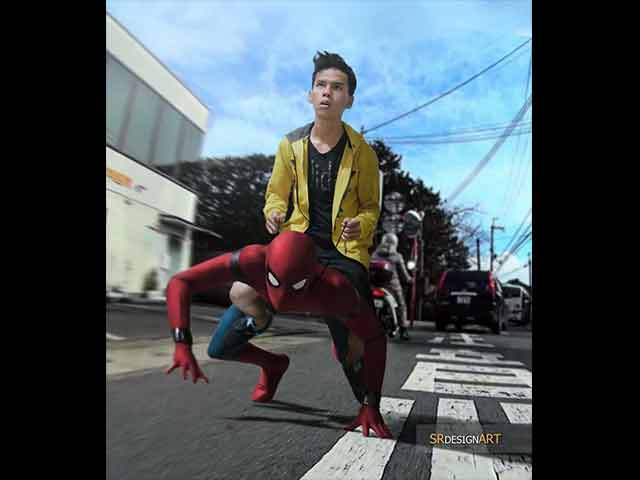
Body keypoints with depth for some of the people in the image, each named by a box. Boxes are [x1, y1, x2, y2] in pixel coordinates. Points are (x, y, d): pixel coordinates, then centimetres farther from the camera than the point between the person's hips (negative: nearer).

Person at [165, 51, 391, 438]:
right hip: (299, 241, 2)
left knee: (358, 341, -13)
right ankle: (272, 363, 15)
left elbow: (371, 207, 6)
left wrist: (360, 225, -18)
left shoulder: (362, 152, -2)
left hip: (343, 250, -2)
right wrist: (274, 213, -9)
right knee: (242, 294, -21)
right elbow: (277, 193, 15)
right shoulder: (291, 145, 4)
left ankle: (370, 408, 24)